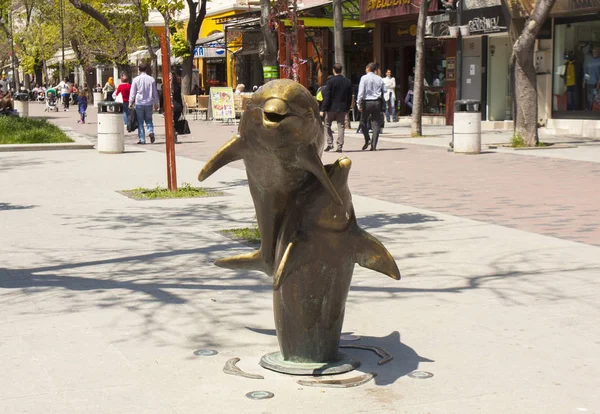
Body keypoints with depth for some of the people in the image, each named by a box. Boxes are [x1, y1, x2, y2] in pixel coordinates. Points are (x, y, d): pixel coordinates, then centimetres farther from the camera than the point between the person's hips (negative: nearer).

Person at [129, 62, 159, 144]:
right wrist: (156, 103, 18)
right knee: (149, 119, 16)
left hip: (139, 103, -2)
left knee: (140, 121, 4)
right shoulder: (151, 79, 2)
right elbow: (155, 92, 8)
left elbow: (132, 93, -1)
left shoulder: (136, 79, -5)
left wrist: (130, 103, 9)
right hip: (149, 103, 2)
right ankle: (151, 131, -11)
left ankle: (142, 139, 1)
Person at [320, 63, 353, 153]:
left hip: (332, 107, -3)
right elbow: (350, 97, 9)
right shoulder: (348, 81, 5)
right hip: (343, 108, 3)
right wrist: (348, 108, 18)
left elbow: (326, 96, -12)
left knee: (327, 125, 11)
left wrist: (323, 109, -10)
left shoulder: (330, 81, -10)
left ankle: (330, 143, 2)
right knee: (341, 126, 5)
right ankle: (340, 146, 1)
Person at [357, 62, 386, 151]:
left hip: (367, 102, -3)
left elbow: (361, 91, -10)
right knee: (376, 124, 4)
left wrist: (359, 104, -7)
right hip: (377, 102, 3)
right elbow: (384, 91, 11)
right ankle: (374, 146, 0)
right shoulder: (379, 79, 7)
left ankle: (367, 139, -4)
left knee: (363, 121, 14)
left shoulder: (364, 78, -6)